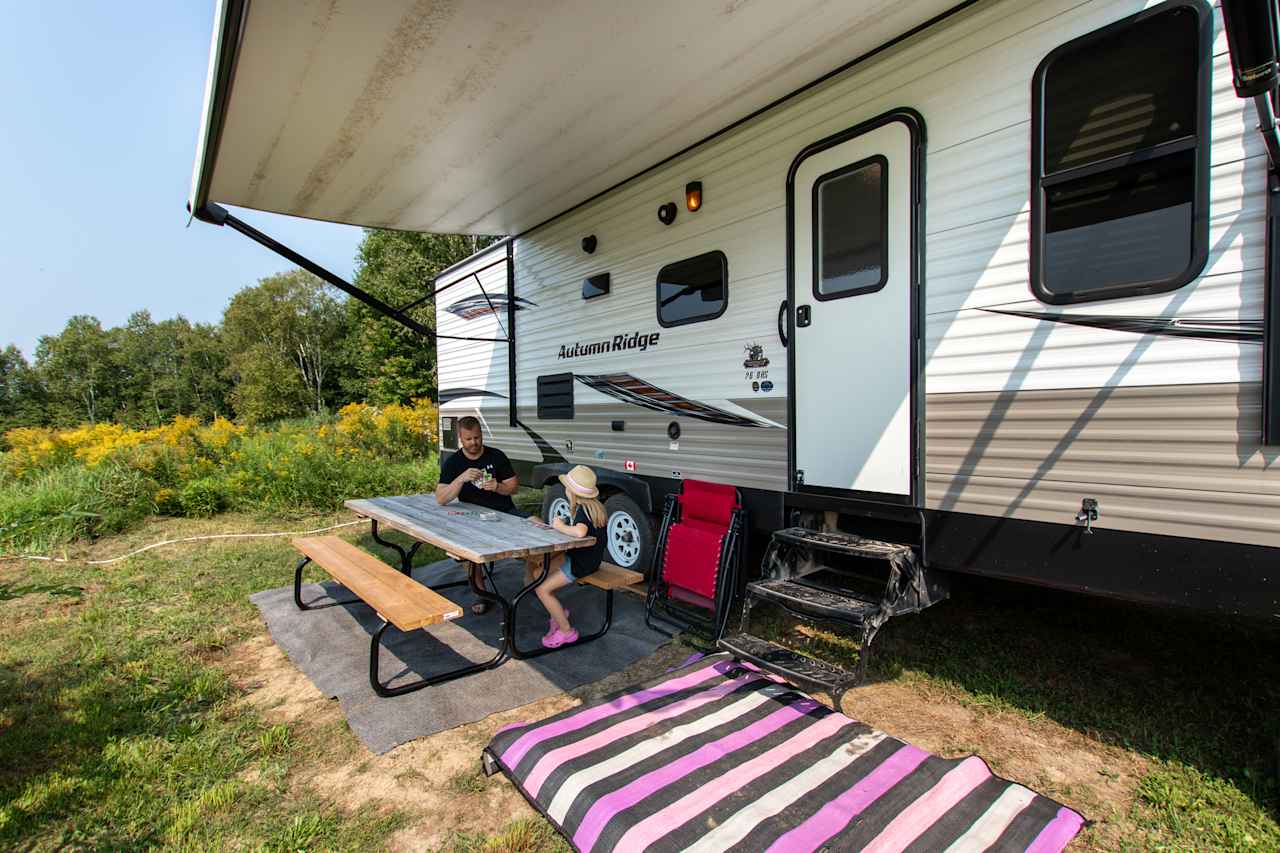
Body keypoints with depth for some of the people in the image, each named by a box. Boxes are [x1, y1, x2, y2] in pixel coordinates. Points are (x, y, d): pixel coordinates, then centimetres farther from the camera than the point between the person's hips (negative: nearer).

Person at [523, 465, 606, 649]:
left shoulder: (582, 510, -23)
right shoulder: (593, 506, 6)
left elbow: (580, 532, -43)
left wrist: (561, 527, -26)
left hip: (583, 563, -10)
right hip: (575, 555, 10)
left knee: (542, 589, -11)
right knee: (531, 564, 10)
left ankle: (566, 631, 3)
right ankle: (558, 612, 19)